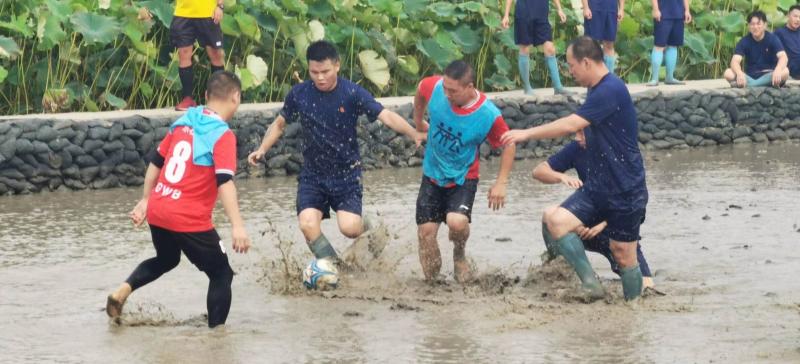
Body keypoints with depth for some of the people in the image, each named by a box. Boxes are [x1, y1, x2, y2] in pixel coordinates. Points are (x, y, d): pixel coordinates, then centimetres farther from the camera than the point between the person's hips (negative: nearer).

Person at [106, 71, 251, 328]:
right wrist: (237, 225, -28)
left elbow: (155, 162, 16)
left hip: (157, 212, 7)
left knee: (166, 259, 32)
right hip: (189, 220, -7)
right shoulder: (223, 136, -12)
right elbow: (224, 182, -23)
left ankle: (123, 290, 12)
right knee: (221, 274, 8)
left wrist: (145, 201, 25)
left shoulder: (183, 123, 9)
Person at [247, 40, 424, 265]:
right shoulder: (299, 94, -5)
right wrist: (262, 149, -4)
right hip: (312, 174, 2)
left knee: (350, 228, -18)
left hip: (347, 173, -2)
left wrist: (414, 134, -31)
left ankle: (365, 228, 21)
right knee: (308, 225, -19)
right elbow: (280, 124, 10)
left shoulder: (352, 93, -13)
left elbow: (386, 116, -19)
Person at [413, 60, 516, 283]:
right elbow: (420, 90, 6)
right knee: (426, 231, -3)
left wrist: (501, 183, -13)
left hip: (463, 179, -3)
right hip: (432, 175, 3)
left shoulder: (489, 115, -26)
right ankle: (431, 281, 17)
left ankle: (459, 254, 8)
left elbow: (508, 144, -9)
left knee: (457, 221, -27)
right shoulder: (434, 87, -20)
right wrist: (418, 121, 18)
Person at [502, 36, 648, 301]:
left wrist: (527, 134, -20)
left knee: (623, 255, -1)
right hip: (598, 186, 9)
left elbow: (571, 125, -26)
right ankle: (592, 286, -9)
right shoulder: (596, 91, 11)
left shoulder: (611, 90, -21)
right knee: (556, 221, -12)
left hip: (626, 190, -9)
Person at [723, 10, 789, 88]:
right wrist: (739, 73, -40)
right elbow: (735, 61, -16)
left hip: (768, 76, -1)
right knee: (728, 73, -25)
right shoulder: (744, 41, -2)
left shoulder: (772, 39, -5)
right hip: (750, 76, 1)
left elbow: (783, 57, -20)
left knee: (785, 71, -32)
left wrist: (777, 70, -43)